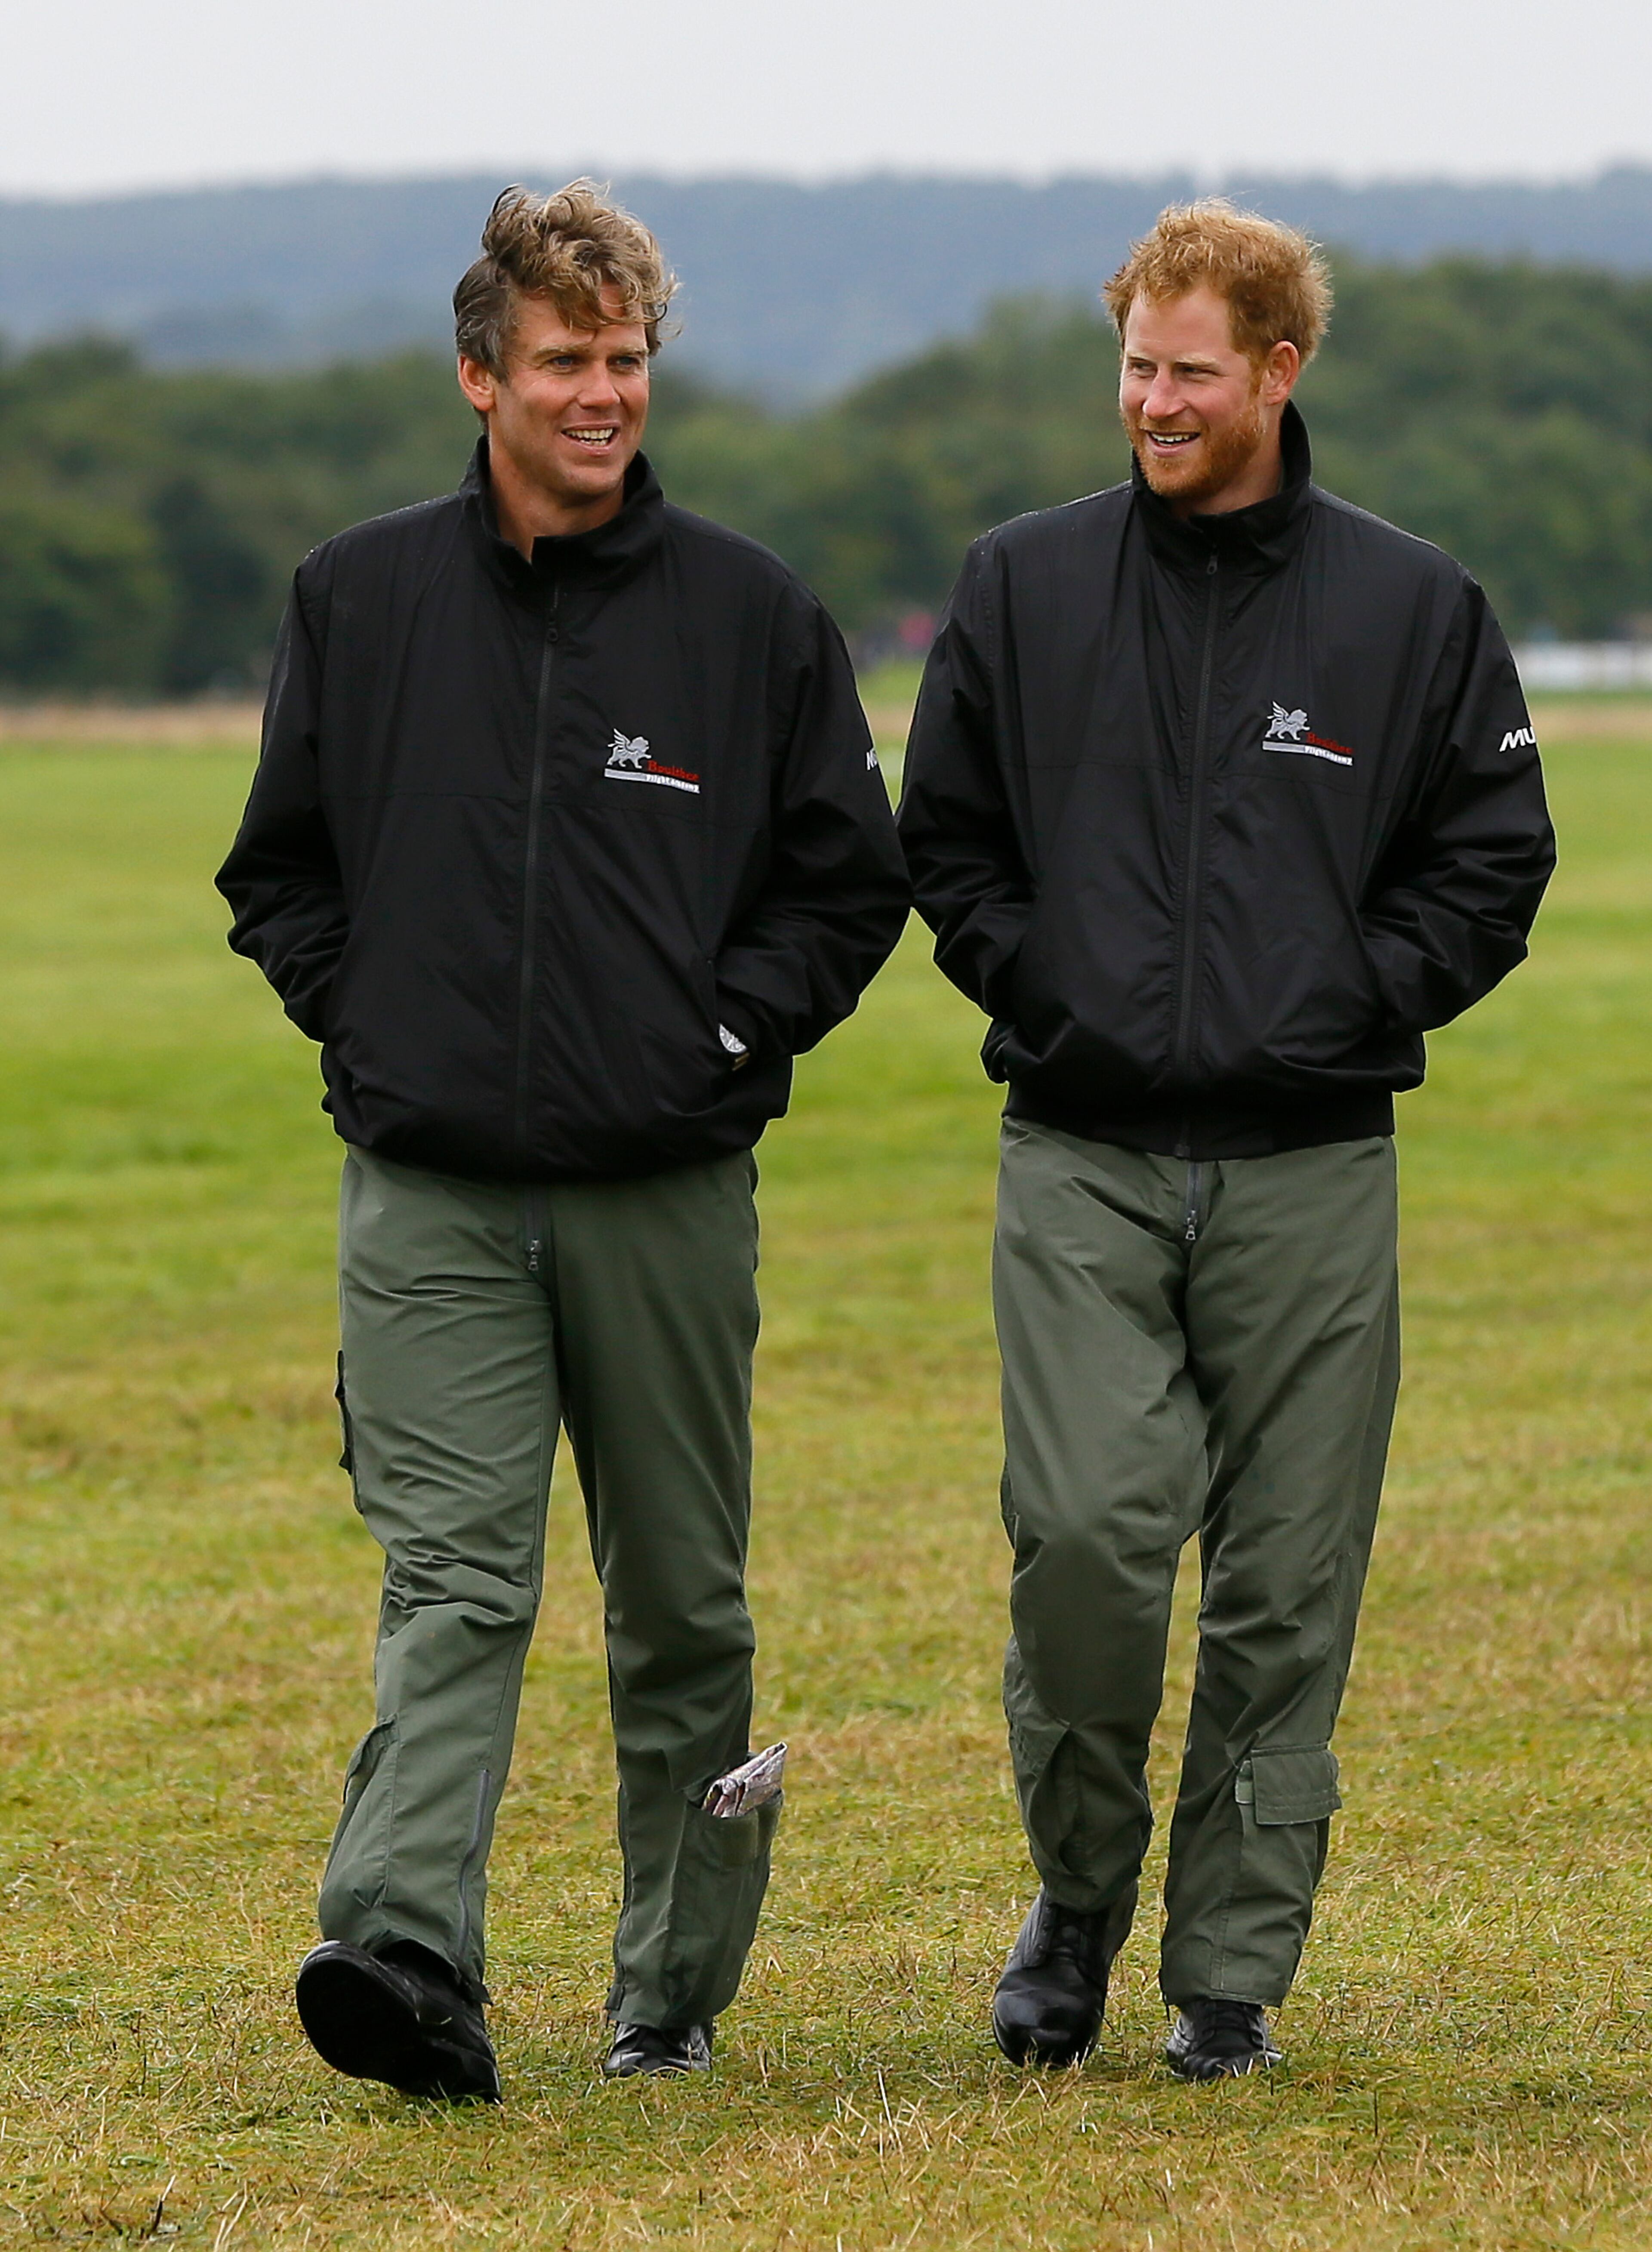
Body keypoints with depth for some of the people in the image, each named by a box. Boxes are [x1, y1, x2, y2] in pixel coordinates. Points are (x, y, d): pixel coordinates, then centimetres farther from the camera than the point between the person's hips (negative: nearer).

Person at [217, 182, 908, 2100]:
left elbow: (850, 879, 9)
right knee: (452, 1583, -13)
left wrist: (730, 1029, -2)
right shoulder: (359, 599, 6)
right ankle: (405, 1955, -26)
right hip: (429, 1194, 0)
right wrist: (359, 1016, 2)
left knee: (680, 1607, 9)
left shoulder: (751, 614, 2)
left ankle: (676, 1988, 21)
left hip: (666, 1198, 0)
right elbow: (279, 866, 15)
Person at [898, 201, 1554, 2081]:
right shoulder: (1022, 588, 7)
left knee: (1286, 1584, 2)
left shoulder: (1410, 608, 5)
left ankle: (1233, 1970, 12)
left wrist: (1356, 1005, -2)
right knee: (1088, 1533, -15)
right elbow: (942, 843, 14)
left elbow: (1492, 861, 8)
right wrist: (1039, 985, 1)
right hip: (1082, 1162, 0)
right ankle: (1077, 1893, 8)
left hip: (1309, 1166, 0)